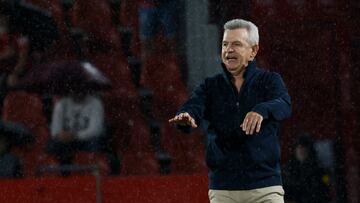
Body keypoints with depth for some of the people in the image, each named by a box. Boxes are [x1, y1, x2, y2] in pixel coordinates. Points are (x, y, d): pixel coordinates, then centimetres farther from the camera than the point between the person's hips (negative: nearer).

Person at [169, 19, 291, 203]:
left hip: (265, 187, -2)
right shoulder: (210, 87, 9)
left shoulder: (269, 81, 3)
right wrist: (186, 118, -35)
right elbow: (193, 108, -9)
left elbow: (284, 105, -18)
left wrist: (262, 111, -42)